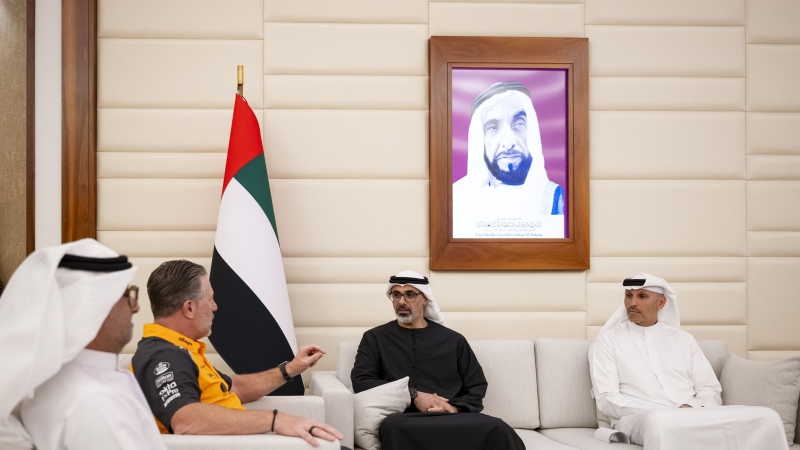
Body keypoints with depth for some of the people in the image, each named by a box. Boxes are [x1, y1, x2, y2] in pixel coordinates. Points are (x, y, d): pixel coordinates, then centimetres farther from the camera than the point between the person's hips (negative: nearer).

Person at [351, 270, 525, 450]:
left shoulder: (452, 340, 20)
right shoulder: (375, 338, 17)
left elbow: (477, 387, 16)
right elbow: (360, 381, 3)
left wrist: (454, 409, -7)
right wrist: (413, 394, -8)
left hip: (451, 418, 1)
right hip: (405, 419, -1)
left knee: (497, 430, -35)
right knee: (393, 427, -42)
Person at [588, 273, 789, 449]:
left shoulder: (683, 339, 22)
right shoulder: (607, 340, 8)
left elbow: (710, 390, 16)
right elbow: (606, 399, -2)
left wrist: (691, 409, -8)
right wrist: (664, 413, -12)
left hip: (694, 416, 5)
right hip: (642, 418, -5)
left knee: (766, 417, -20)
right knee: (658, 422, -45)